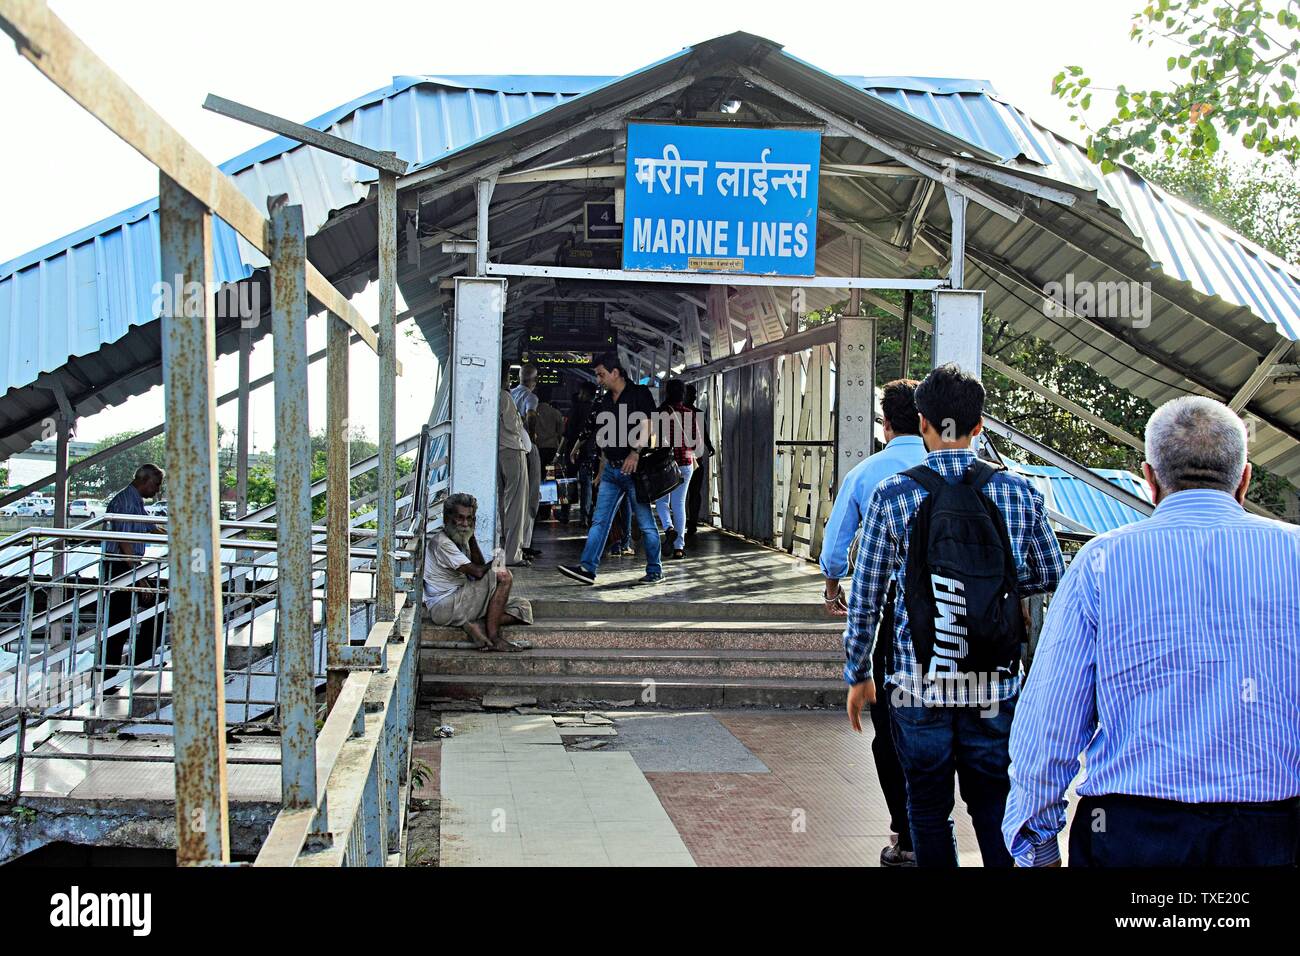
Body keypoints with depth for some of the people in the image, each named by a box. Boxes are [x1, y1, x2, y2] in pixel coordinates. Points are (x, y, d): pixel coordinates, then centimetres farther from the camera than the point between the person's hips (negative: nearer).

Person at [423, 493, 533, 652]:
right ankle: (494, 638, -22)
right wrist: (495, 561, -2)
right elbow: (477, 572, -21)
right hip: (443, 608, -10)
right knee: (503, 576, -22)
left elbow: (481, 566, 8)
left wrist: (471, 536, 2)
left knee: (523, 606, 2)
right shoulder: (441, 542, -16)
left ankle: (477, 624, -17)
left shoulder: (460, 540, 16)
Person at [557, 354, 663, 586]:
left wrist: (635, 453, -24)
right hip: (611, 469, 7)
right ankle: (587, 568, -3)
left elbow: (647, 426, -13)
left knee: (645, 522, 0)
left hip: (635, 468, -7)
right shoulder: (604, 403, 17)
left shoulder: (639, 393, -3)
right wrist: (602, 469, 18)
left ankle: (655, 571, 9)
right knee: (599, 520, 0)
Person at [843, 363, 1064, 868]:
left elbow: (864, 598, -2)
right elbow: (1051, 576, 10)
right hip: (997, 689, 1)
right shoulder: (1020, 492, -2)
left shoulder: (892, 496, -7)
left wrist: (858, 674, 10)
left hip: (919, 688, -1)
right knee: (995, 810, 13)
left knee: (929, 813, 13)